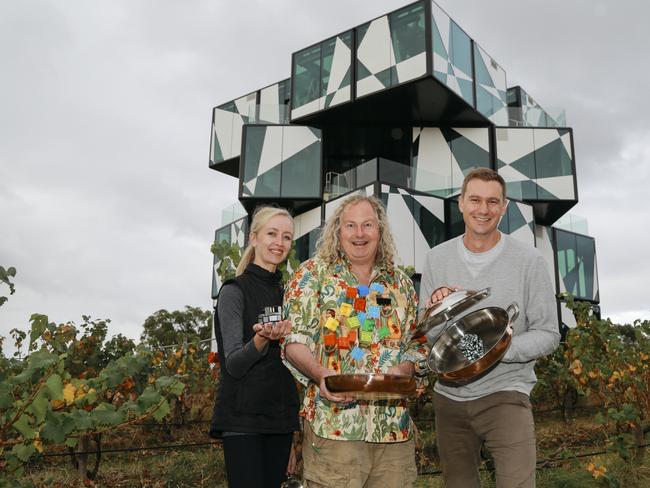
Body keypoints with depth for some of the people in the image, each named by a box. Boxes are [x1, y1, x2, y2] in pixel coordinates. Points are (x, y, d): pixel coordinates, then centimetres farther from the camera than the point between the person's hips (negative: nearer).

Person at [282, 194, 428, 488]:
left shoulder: (401, 283, 13)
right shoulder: (313, 274, 1)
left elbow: (415, 346, 14)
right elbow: (293, 342, -4)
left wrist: (403, 369, -7)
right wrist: (319, 373, -22)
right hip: (333, 426, -4)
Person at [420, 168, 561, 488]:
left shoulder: (528, 260, -5)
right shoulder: (437, 258, 4)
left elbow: (548, 335, -4)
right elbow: (423, 335, 6)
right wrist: (437, 308, -16)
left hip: (505, 393, -3)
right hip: (449, 396, 3)